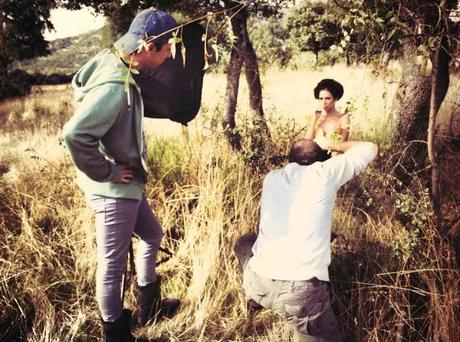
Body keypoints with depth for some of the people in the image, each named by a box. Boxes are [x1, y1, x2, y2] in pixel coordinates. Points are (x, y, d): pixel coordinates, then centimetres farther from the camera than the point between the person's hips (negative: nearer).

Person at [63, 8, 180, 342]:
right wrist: (106, 173, -20)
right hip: (113, 189, -10)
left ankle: (148, 306, 43)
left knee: (152, 235, 25)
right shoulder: (116, 87, -27)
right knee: (113, 264, 6)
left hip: (127, 185, 10)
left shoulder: (112, 61, 3)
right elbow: (75, 133, -35)